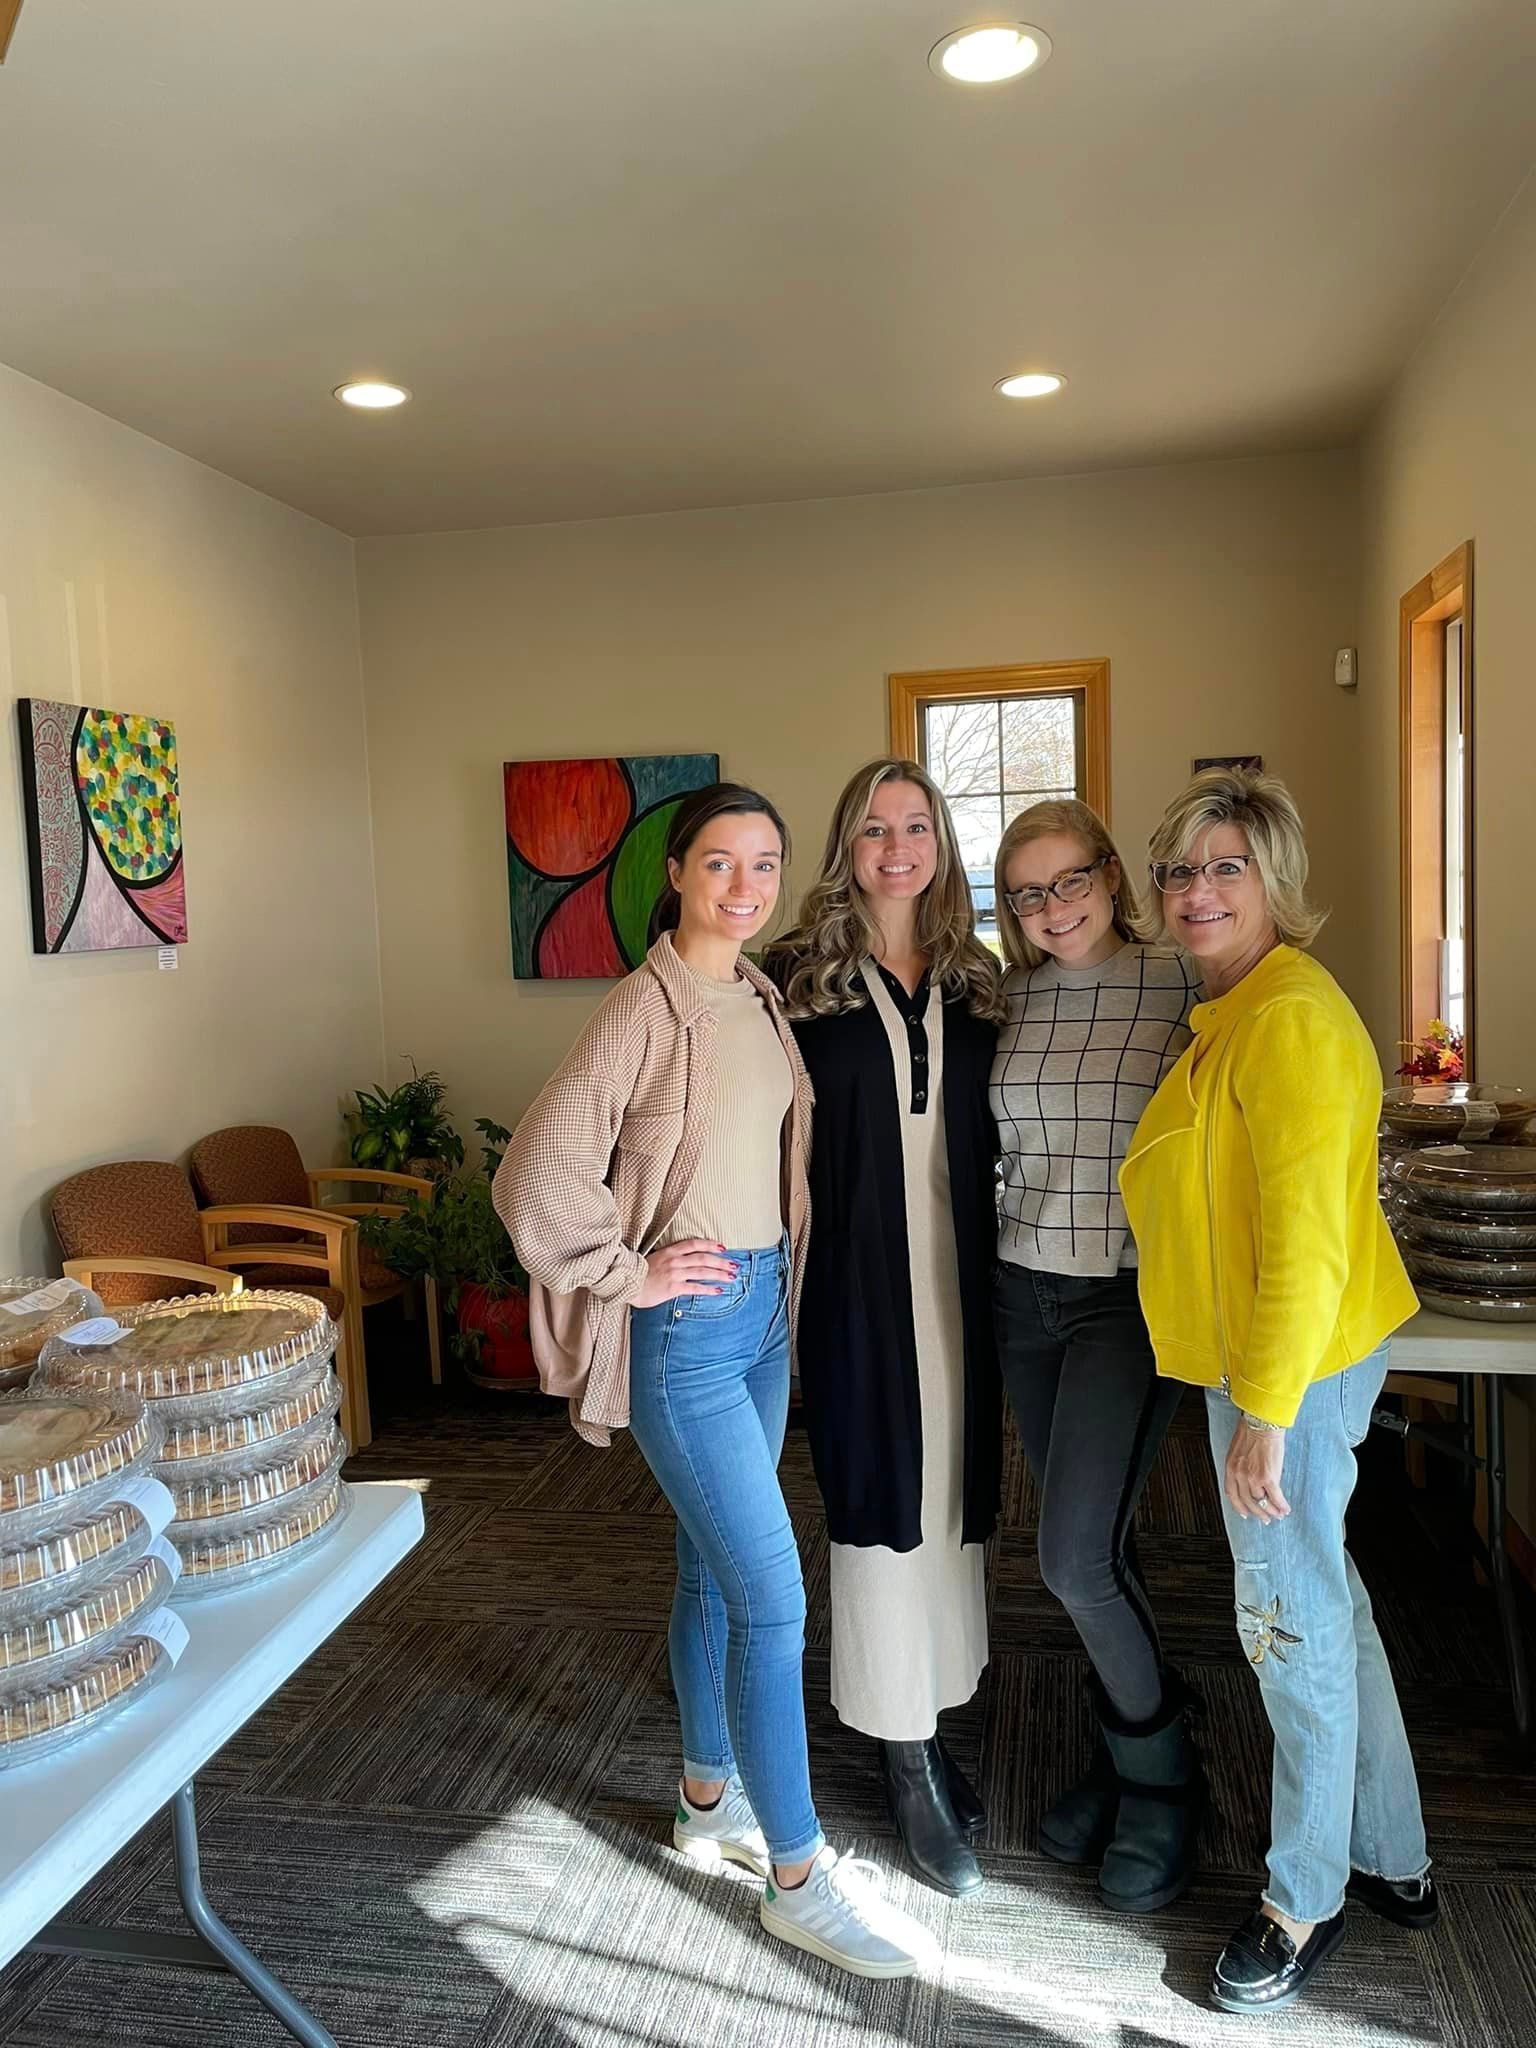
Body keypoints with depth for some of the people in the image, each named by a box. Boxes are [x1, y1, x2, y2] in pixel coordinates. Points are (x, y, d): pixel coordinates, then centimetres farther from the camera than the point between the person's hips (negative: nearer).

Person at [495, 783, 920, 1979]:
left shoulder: (761, 999, 6)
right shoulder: (647, 1008, -18)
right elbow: (537, 1175, -22)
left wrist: (779, 1280, 12)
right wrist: (629, 1273, -15)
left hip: (762, 1310, 8)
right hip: (686, 1331, -7)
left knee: (716, 1569, 20)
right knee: (775, 1600, -2)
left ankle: (711, 1801, 39)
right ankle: (798, 1875, 17)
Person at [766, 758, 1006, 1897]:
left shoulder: (976, 980, 8)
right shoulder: (799, 977, -3)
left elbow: (990, 1129, 11)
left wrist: (1007, 1272, 4)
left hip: (959, 1269, 4)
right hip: (856, 1276, -4)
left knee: (953, 1487, 13)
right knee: (882, 1494, 3)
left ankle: (934, 1719, 31)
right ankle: (909, 1756, 19)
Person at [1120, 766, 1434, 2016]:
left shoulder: (1292, 1021, -21)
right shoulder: (1236, 1013, 12)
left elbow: (1305, 1237, -25)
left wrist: (1266, 1410, -23)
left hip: (1294, 1365, -10)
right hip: (1258, 1359, 10)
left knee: (1292, 1619, 5)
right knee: (1325, 1604, 21)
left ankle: (1307, 1902, 26)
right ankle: (1392, 1862, 39)